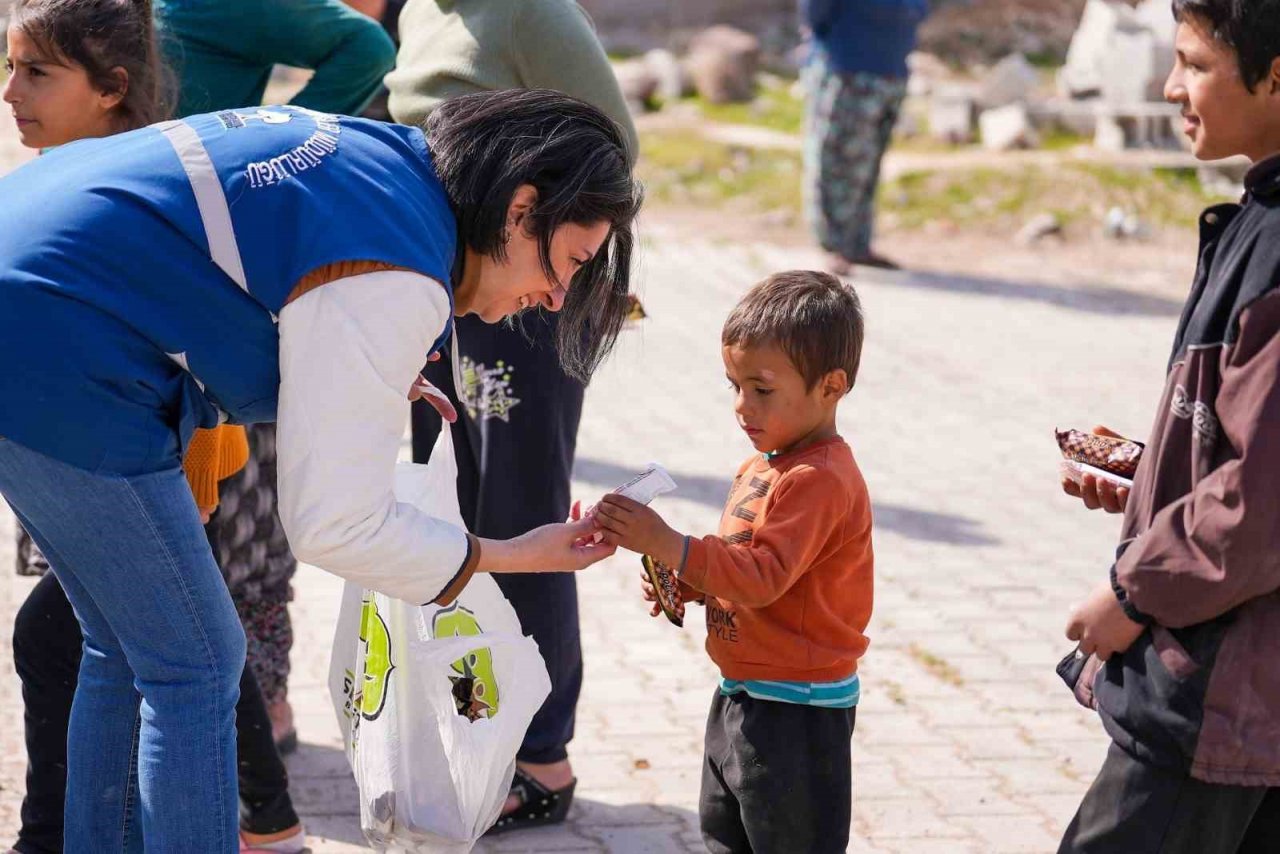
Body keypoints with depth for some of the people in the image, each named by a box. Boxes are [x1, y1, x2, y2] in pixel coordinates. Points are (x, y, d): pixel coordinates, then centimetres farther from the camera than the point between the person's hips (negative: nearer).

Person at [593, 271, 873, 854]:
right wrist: (682, 583, 1)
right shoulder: (760, 468, 9)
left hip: (796, 712, -10)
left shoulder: (819, 479, -22)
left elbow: (762, 576, -29)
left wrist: (666, 544, -35)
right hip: (741, 698, 10)